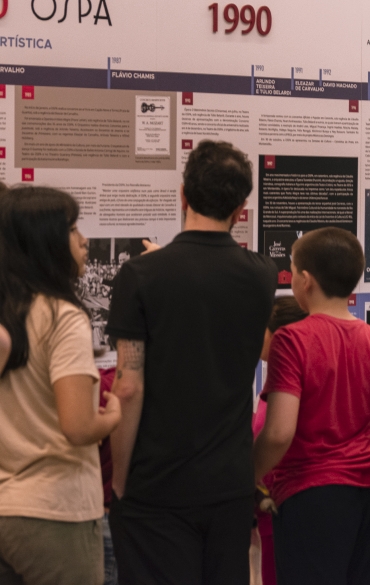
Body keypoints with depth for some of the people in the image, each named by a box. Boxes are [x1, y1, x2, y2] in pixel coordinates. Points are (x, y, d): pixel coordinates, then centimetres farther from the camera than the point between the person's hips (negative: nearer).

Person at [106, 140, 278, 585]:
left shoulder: (141, 274, -12)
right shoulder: (262, 276, 0)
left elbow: (128, 388, -15)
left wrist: (119, 479, -3)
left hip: (156, 486, -3)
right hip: (231, 482, 4)